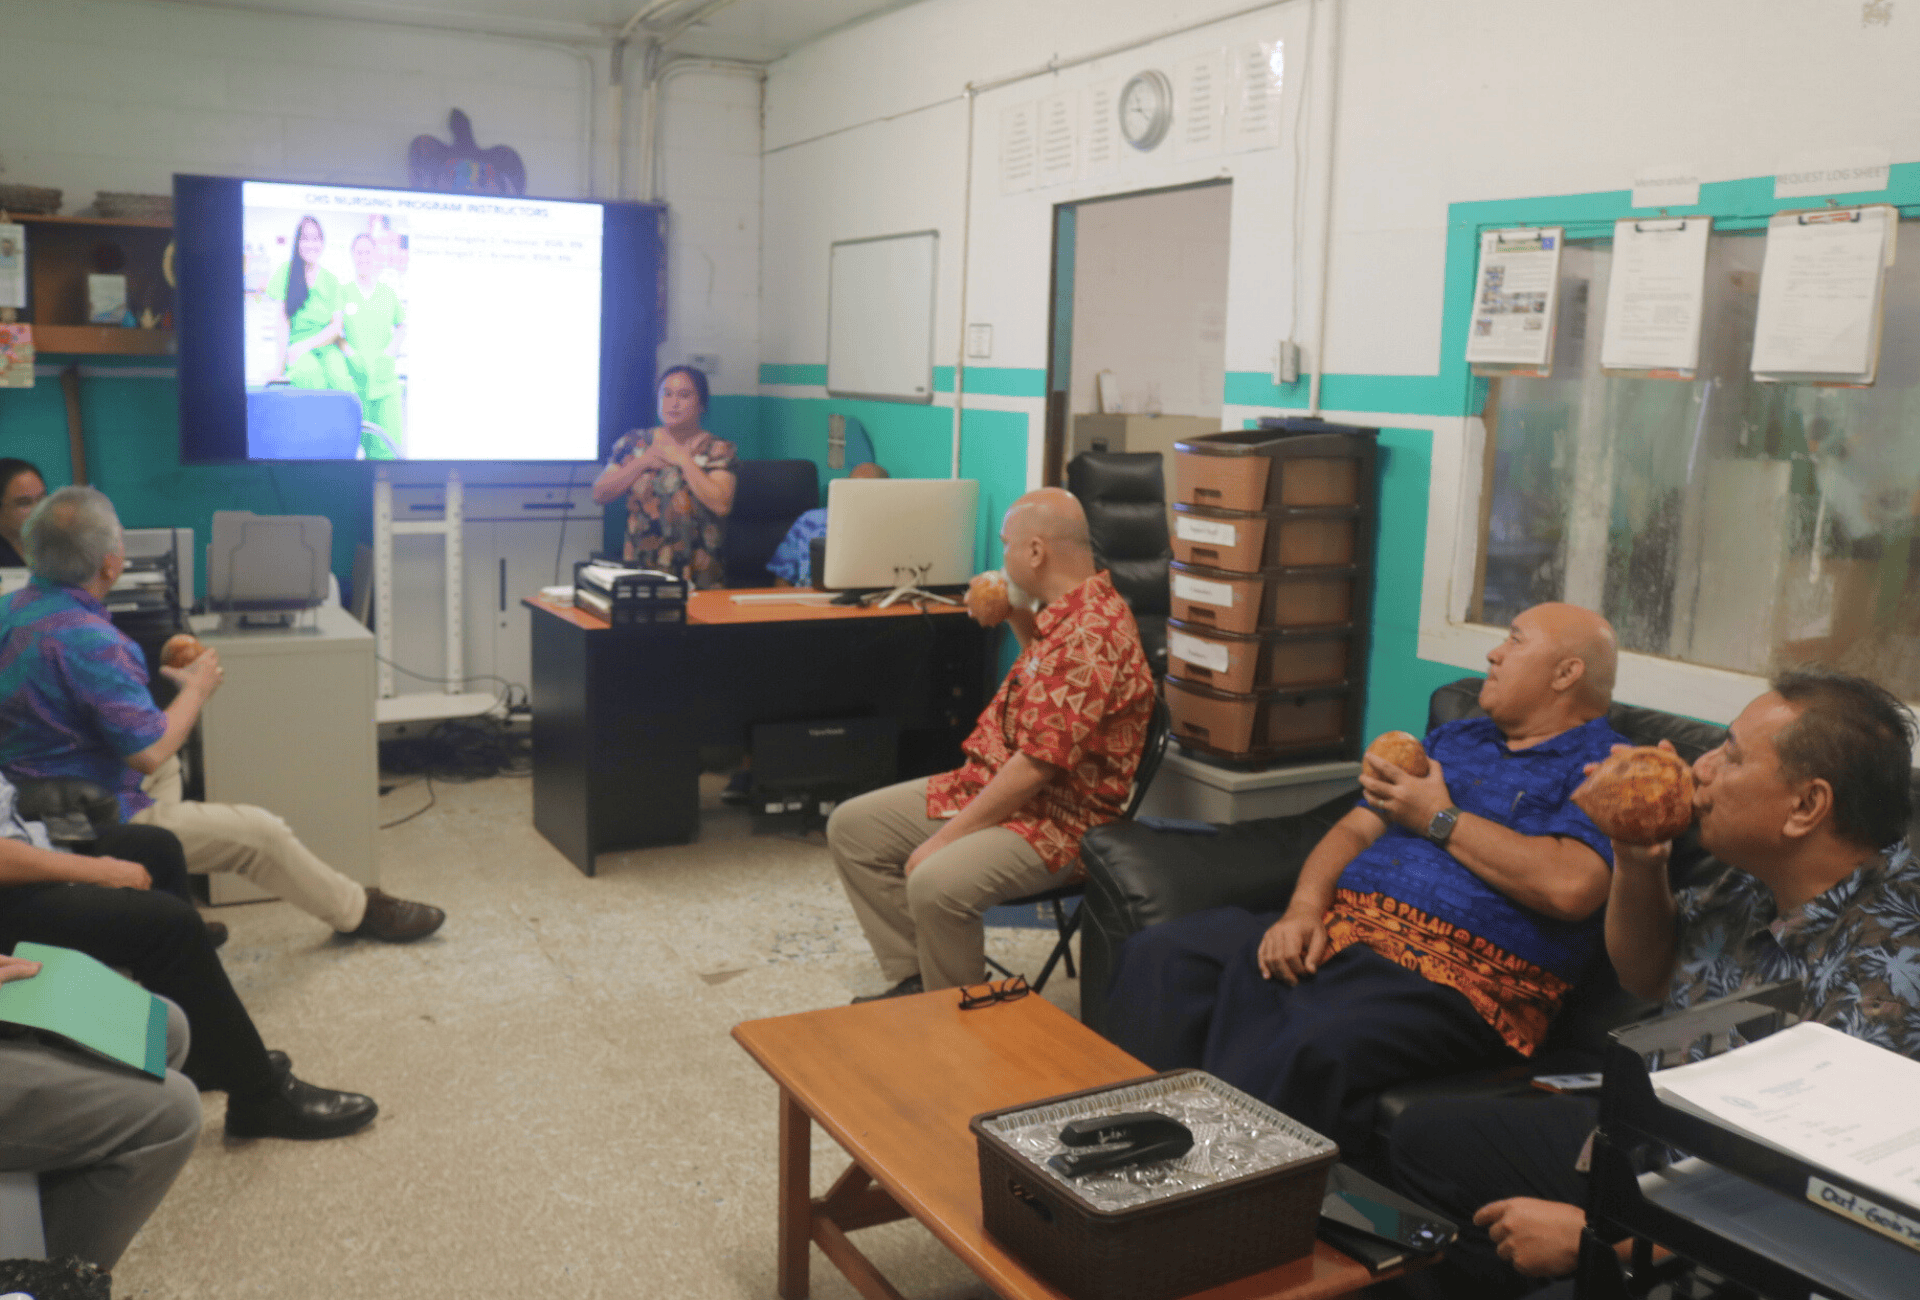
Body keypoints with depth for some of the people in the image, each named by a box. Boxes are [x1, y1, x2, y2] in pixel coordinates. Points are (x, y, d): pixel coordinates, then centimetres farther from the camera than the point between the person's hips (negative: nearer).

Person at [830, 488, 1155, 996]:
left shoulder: (1090, 635, -24)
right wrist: (1020, 623, 16)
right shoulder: (1067, 614, 9)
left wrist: (946, 837, -20)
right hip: (985, 783, 11)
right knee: (851, 826, 8)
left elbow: (1037, 766, -27)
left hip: (1052, 818, -11)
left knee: (936, 884, -35)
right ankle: (914, 982, 10)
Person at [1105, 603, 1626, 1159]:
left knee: (1311, 1054, -38)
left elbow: (1570, 888, -16)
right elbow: (1353, 830, 22)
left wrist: (1439, 818, -3)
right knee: (1159, 956, -13)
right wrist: (1304, 908, 0)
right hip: (1339, 927, 7)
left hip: (1450, 979, -7)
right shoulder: (1452, 739, 28)